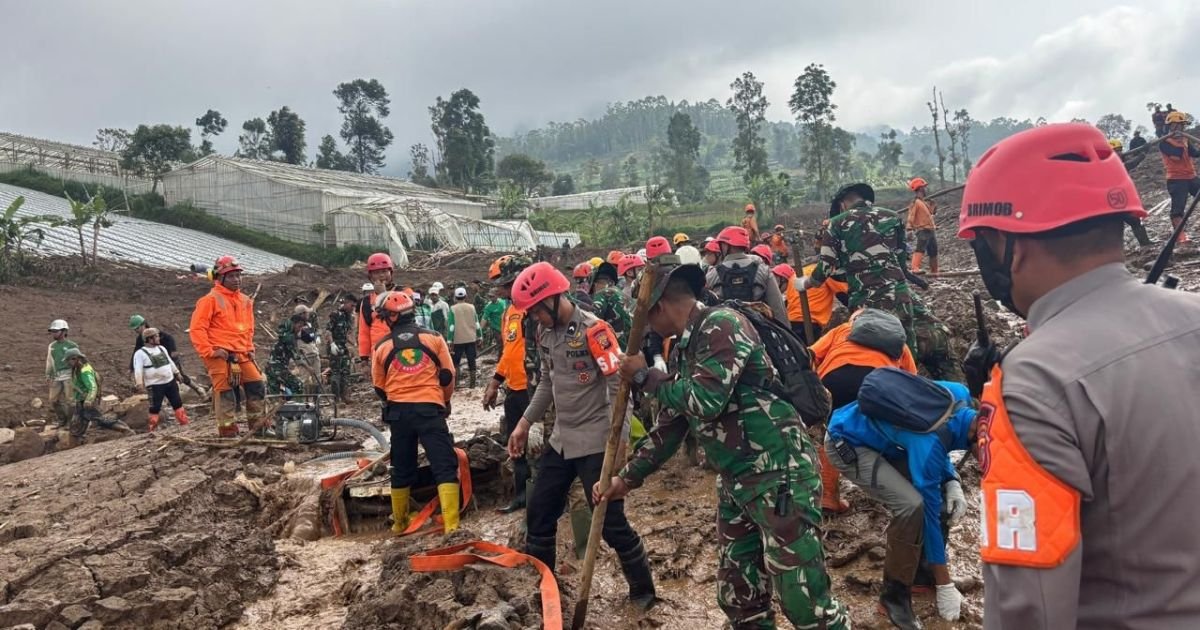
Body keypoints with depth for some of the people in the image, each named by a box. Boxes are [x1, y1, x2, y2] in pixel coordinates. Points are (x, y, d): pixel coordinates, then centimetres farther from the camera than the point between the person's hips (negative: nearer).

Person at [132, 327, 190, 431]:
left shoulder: (161, 348, 10)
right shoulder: (140, 353, -10)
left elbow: (170, 362, 21)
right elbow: (138, 370, -15)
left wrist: (177, 373, 24)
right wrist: (140, 384, -21)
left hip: (170, 381, 6)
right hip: (154, 385, -6)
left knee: (178, 403, 9)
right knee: (155, 408, -3)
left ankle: (184, 423, 17)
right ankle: (152, 429, 6)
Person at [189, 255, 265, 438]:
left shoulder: (245, 301, 14)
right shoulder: (211, 300, -6)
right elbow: (197, 328, -10)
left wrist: (249, 348, 15)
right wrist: (208, 352, -14)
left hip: (242, 354, 7)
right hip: (220, 355, -6)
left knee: (257, 386, 4)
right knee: (225, 392, -6)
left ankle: (258, 425, 14)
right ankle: (228, 430, 1)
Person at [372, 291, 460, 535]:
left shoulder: (382, 347, 5)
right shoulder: (433, 338, 2)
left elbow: (379, 388, 13)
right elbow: (448, 375, 6)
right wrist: (444, 400, 25)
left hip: (398, 411, 2)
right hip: (429, 408, -2)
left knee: (402, 468, 17)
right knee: (445, 466, -3)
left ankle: (400, 522, 29)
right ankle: (451, 524, -13)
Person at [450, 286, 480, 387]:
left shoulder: (453, 309, -6)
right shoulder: (472, 307, 3)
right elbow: (477, 323, 5)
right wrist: (479, 337, 13)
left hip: (458, 339, -2)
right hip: (471, 338, 2)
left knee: (456, 361, 10)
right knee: (471, 360, 7)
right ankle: (472, 382, 8)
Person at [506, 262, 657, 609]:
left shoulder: (593, 330, -18)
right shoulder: (545, 332, 6)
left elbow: (619, 385, -20)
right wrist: (525, 422, 15)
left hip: (596, 443, -8)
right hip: (560, 440, 8)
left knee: (611, 522, -2)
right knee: (539, 513, 13)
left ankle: (643, 591, 18)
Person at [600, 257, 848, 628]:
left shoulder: (722, 324, -14)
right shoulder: (683, 351, 13)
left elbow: (705, 400, -26)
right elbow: (669, 426, 21)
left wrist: (644, 376, -11)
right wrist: (628, 478, 23)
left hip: (780, 477, -9)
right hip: (735, 483, 9)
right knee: (738, 598, 15)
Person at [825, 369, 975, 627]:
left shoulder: (960, 395, -13)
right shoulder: (930, 442, -33)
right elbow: (930, 511, -24)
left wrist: (952, 484, -9)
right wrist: (944, 585, -15)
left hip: (878, 437, 9)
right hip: (846, 443, -9)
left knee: (941, 489, 1)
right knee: (912, 504, -25)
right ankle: (895, 595, -8)